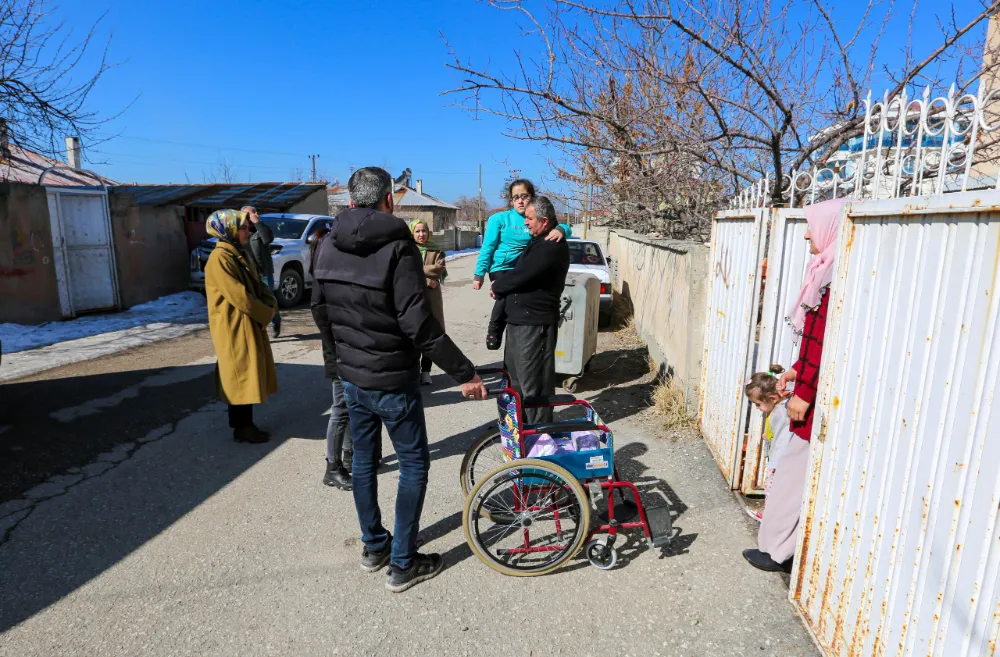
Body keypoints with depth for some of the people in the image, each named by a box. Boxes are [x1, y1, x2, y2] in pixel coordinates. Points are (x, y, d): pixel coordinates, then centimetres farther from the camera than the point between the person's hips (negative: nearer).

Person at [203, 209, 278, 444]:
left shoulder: (240, 255, 13)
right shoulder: (220, 259, -17)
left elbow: (258, 285, 13)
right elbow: (239, 296, -22)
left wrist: (271, 305, -5)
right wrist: (266, 313, -12)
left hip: (250, 325, 9)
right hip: (235, 329, -9)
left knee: (249, 376, 14)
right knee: (241, 377, -2)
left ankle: (246, 424, 24)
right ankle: (241, 429, 9)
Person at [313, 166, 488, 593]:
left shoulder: (327, 246, 1)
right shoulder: (397, 246, -19)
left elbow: (323, 311, 10)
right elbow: (418, 323, -25)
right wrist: (464, 372, -20)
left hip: (351, 376, 7)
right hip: (392, 380, -6)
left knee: (363, 459, 19)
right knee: (414, 464, 9)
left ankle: (373, 547, 35)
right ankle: (403, 564, 17)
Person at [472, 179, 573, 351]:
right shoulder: (499, 218, -3)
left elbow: (567, 229, -4)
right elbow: (487, 247, -2)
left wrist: (560, 229, -28)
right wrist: (479, 273, -6)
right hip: (501, 268, -4)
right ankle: (494, 331, -6)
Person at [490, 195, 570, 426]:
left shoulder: (553, 247, -19)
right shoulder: (538, 242, 15)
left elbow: (522, 275, -21)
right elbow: (521, 272, 25)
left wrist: (496, 288, -4)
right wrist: (501, 288, 7)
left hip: (535, 323, -11)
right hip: (519, 319, 11)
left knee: (533, 381, -2)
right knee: (516, 372, 22)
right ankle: (520, 421, 38)